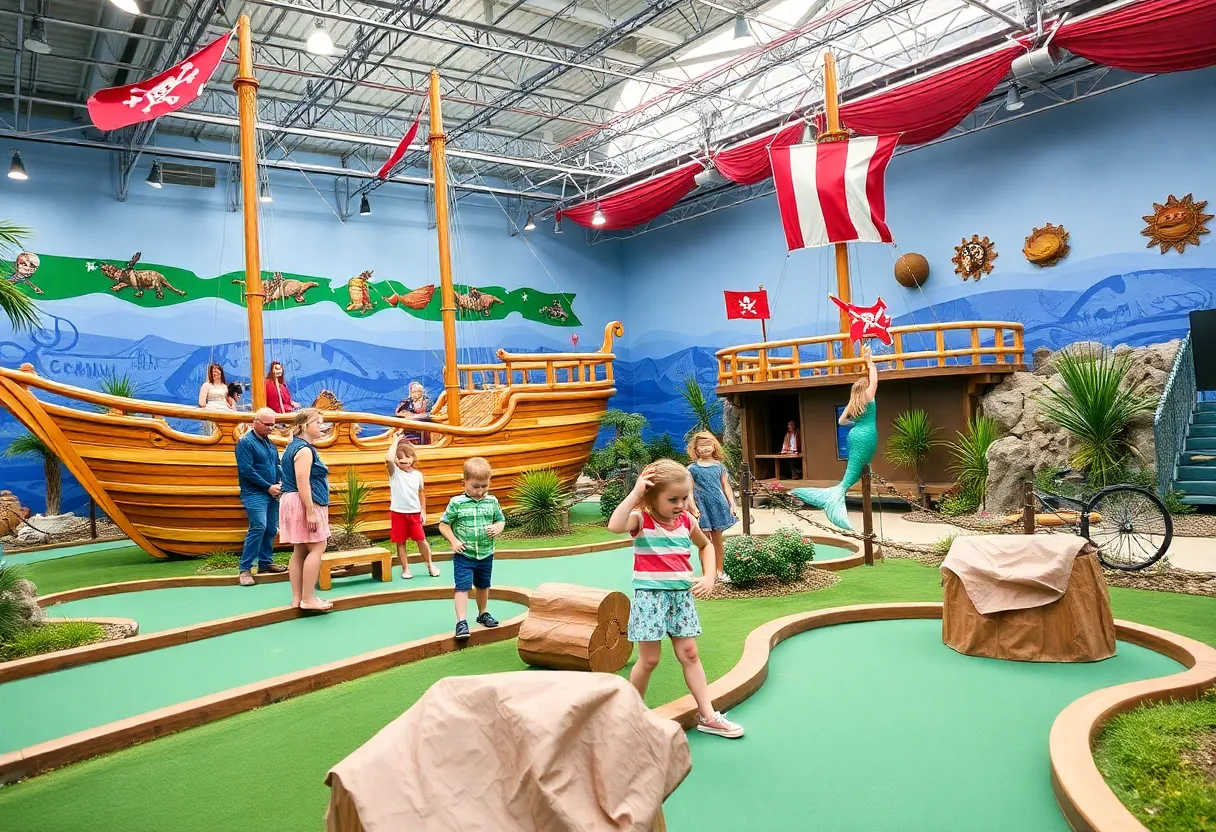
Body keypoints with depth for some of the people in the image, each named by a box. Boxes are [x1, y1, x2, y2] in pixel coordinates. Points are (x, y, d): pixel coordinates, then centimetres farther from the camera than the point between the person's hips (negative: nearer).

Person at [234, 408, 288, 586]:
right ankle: (245, 569, -11)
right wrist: (268, 486, -14)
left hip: (271, 494, 8)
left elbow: (277, 465, 22)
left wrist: (280, 483, 2)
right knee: (258, 527, -17)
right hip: (255, 494, -8)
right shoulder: (245, 442, -9)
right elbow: (247, 470, -16)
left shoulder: (269, 443, 15)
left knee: (271, 529, 10)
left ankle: (265, 563, 22)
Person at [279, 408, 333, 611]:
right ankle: (308, 598, -6)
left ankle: (297, 598, 14)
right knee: (317, 548, -7)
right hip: (304, 503, -11)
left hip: (295, 503, 11)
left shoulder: (296, 446, 17)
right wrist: (310, 512, -25)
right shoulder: (304, 449, -16)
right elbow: (302, 482, -24)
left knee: (300, 551, 11)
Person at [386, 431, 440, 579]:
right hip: (398, 513, -2)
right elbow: (388, 459, -29)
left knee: (421, 540, 6)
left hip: (415, 513, 2)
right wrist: (396, 440, -22)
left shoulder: (418, 474, 2)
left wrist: (423, 511, 10)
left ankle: (430, 565, 23)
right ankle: (405, 569, 17)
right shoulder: (394, 472, -7)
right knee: (400, 542, 5)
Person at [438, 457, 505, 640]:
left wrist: (497, 528, -13)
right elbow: (443, 524, -4)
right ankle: (461, 622, -7)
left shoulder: (492, 501, -3)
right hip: (464, 555, -4)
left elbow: (501, 520, 9)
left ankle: (483, 614, 40)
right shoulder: (456, 502, -12)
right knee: (463, 587, -9)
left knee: (483, 586, 21)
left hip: (486, 554, 4)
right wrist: (453, 541, -14)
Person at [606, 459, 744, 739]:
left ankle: (707, 715, 16)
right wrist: (635, 492, -33)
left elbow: (705, 545, 22)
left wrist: (709, 577, 9)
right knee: (649, 659, 3)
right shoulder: (641, 519, -13)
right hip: (650, 596, -5)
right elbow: (615, 526, -36)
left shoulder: (686, 520, 3)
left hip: (682, 595, 5)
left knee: (689, 654, 9)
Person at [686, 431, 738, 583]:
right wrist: (694, 509, -13)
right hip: (703, 508, -3)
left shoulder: (719, 466, 6)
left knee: (718, 540, 12)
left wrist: (732, 504, 1)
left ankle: (720, 572, 23)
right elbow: (689, 491, -6)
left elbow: (726, 486, 9)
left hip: (719, 506, 3)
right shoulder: (693, 468, -3)